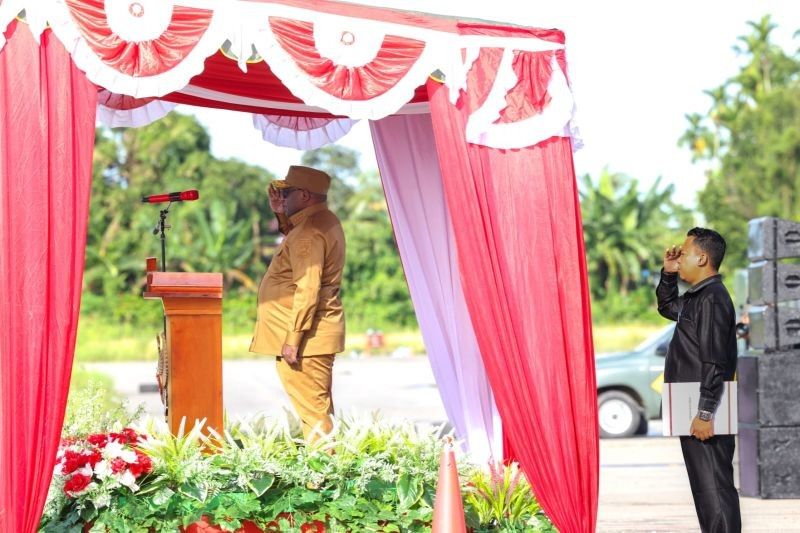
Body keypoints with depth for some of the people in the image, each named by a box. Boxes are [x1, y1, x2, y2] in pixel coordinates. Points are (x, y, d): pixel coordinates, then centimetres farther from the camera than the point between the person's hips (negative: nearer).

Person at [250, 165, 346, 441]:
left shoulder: (309, 232, -20)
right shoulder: (325, 221, 13)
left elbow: (307, 290, -25)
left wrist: (293, 339, -25)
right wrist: (281, 214, 19)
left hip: (305, 338, -11)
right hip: (319, 334, 11)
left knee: (312, 411, -9)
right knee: (320, 408, 15)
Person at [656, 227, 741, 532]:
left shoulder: (712, 299, -15)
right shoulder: (697, 297, 15)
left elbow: (714, 362, -22)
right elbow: (666, 306, 37)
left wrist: (705, 413, -25)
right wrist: (668, 274, 19)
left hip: (704, 414, -10)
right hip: (694, 409, 10)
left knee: (714, 487, -9)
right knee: (706, 486, 14)